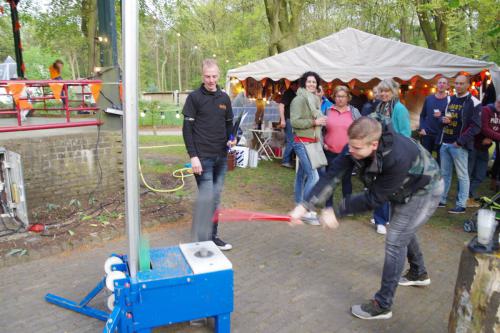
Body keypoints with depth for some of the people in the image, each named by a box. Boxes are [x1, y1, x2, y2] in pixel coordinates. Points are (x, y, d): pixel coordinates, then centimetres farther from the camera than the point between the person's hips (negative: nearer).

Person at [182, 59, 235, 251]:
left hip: (221, 157, 5)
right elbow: (187, 128, -7)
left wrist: (230, 140, -2)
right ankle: (200, 241, 5)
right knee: (206, 198, -7)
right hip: (203, 157, -5)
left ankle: (212, 236, 23)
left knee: (215, 198, 11)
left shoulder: (224, 98, 11)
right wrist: (193, 156, -14)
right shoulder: (194, 97, -4)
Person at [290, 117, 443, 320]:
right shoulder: (355, 147, -25)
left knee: (395, 241, -10)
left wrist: (337, 212, -32)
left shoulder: (397, 158, -44)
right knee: (403, 231, 24)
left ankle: (382, 305, 2)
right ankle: (419, 273, 52)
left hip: (425, 190, -8)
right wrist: (305, 206, -38)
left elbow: (374, 198, -35)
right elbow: (332, 176, -29)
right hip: (403, 189, 8)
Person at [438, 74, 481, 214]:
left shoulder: (474, 103, -7)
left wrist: (460, 141, -16)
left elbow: (476, 127, -11)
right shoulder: (450, 99, 14)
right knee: (444, 173, 13)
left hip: (459, 145, -6)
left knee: (462, 175, 0)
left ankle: (461, 205, 5)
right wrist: (443, 120, -1)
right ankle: (441, 200, 23)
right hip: (445, 143, 7)